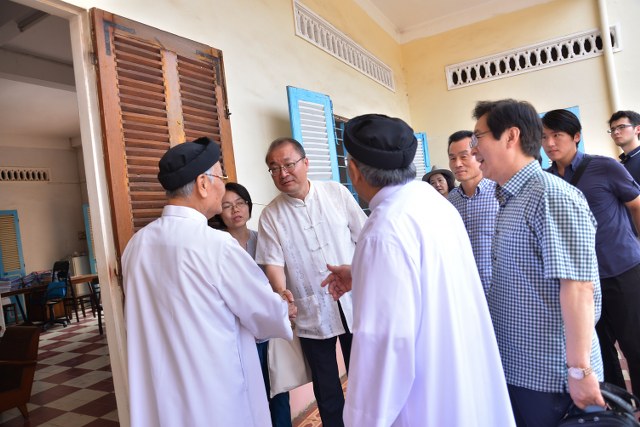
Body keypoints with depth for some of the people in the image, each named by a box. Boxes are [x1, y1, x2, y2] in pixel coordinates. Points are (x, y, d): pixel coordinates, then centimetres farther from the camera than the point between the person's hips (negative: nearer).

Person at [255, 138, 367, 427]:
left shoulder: (336, 193, -2)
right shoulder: (271, 216, -3)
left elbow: (363, 237, 2)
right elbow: (273, 263, -7)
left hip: (353, 302, 1)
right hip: (311, 313, 0)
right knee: (325, 385, 15)